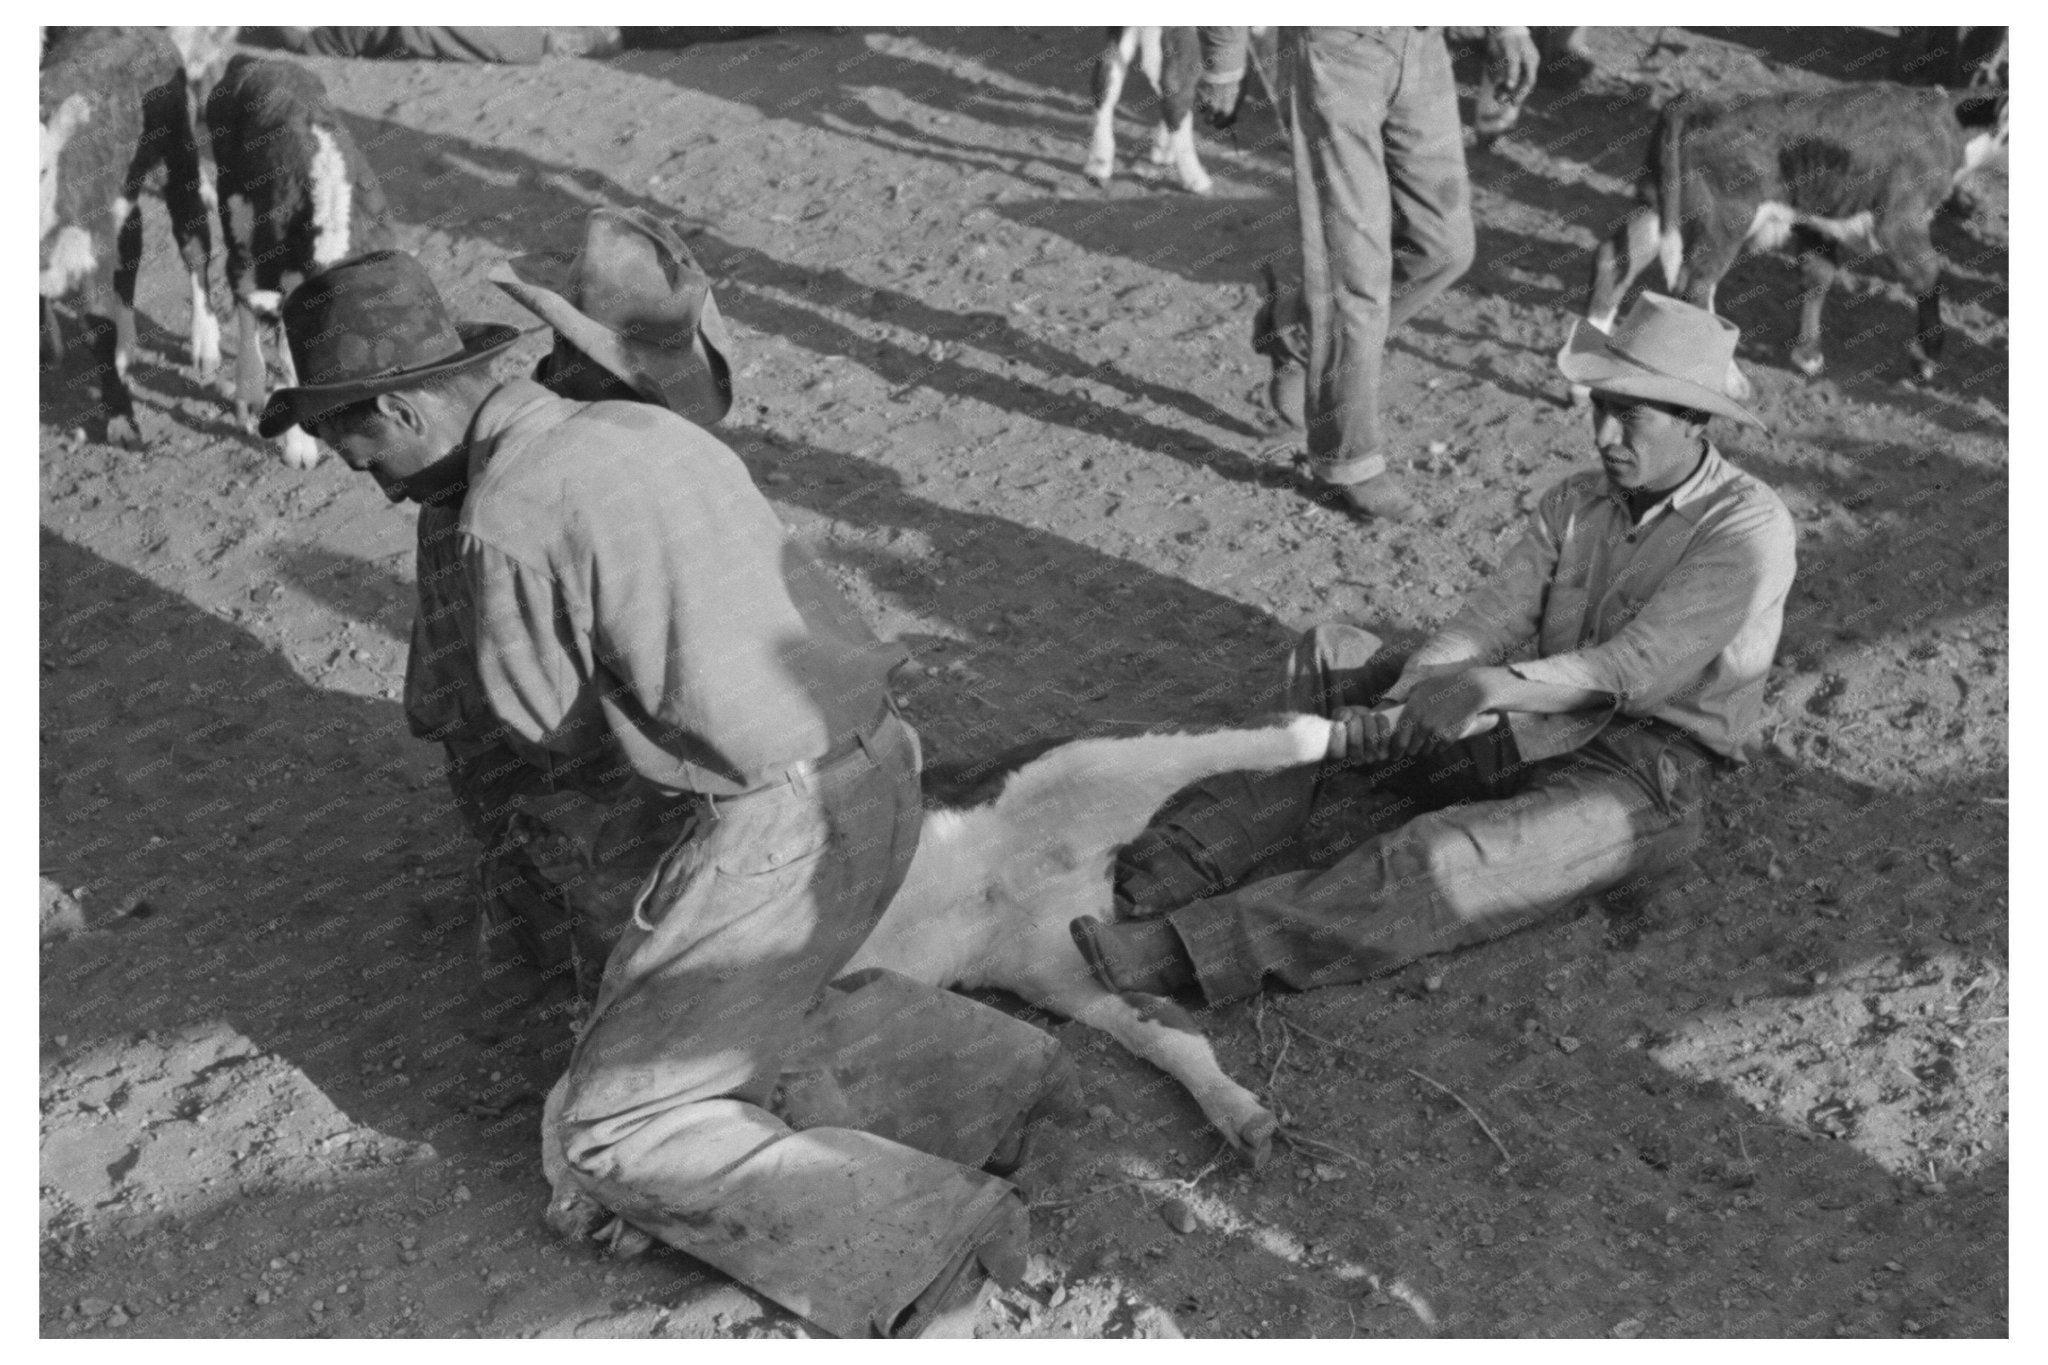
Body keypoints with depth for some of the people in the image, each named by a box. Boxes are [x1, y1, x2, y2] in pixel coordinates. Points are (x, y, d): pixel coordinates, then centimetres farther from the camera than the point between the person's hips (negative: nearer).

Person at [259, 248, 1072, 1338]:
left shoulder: (502, 522, -12)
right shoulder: (652, 431, 14)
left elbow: (545, 731, 3)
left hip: (772, 831, -9)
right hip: (874, 771, 9)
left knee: (610, 1135, 5)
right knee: (737, 1012, 29)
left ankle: (925, 1244, -4)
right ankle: (979, 1071, 17)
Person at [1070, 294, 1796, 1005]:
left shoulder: (1749, 528, -12)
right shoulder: (1574, 504, 7)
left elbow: (1636, 668, -23)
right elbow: (1490, 621, -5)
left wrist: (1490, 686, -36)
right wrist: (1396, 708, -24)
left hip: (1641, 783, -6)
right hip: (1546, 733, 7)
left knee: (1440, 862, -33)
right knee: (1332, 663, -9)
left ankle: (1178, 952, -40)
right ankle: (1181, 855, -21)